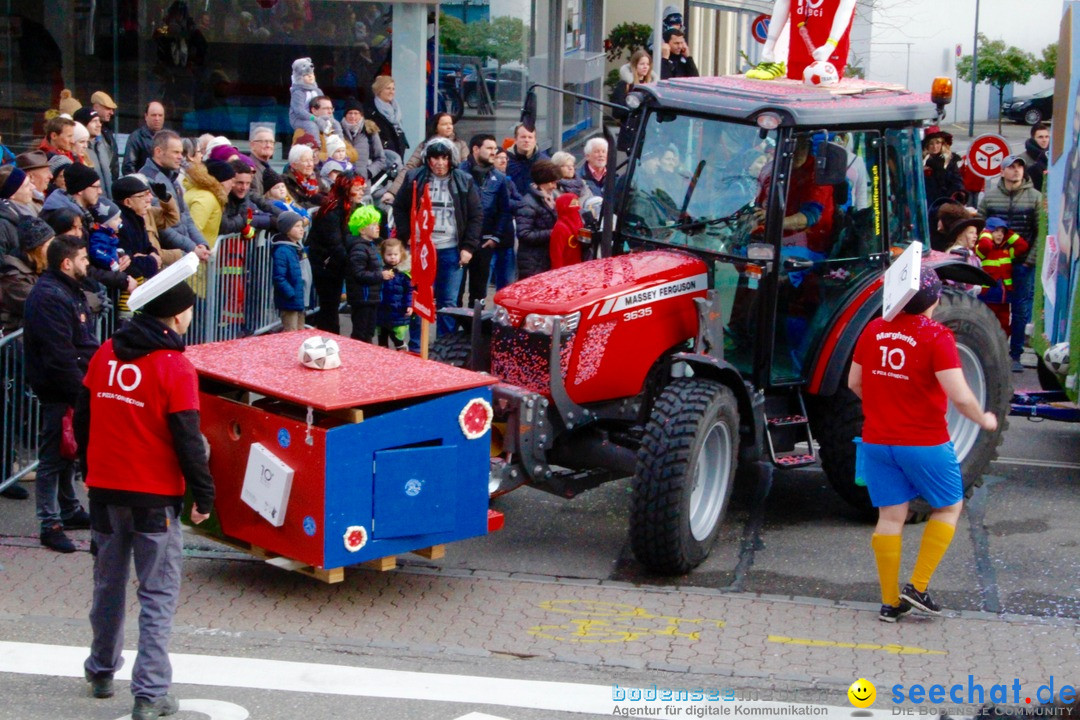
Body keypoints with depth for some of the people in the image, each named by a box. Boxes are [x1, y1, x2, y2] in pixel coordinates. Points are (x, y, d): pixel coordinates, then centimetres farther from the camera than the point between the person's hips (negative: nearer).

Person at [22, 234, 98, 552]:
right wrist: (81, 390, -21)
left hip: (73, 389, 10)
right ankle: (50, 525, 2)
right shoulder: (50, 297, -21)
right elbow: (59, 355, -25)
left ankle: (70, 510, 34)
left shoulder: (70, 291, 14)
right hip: (58, 392, -10)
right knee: (54, 457, -3)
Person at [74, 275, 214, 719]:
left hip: (103, 488, 6)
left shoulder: (106, 354, 3)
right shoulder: (174, 367, -15)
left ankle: (101, 672, 34)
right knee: (158, 595, 1)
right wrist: (203, 494, -6)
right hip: (154, 495, -5)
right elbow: (187, 439, -15)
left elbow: (83, 419, 12)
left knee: (108, 584, 21)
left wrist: (88, 468, 25)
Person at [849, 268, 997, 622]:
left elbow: (854, 383, 13)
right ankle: (918, 586, 8)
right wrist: (984, 421, -2)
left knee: (890, 517, 11)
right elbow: (960, 396, -21)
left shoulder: (874, 330, 2)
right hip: (924, 443, -5)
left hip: (877, 441, 5)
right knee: (949, 507, 16)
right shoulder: (937, 336, -16)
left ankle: (890, 602, 14)